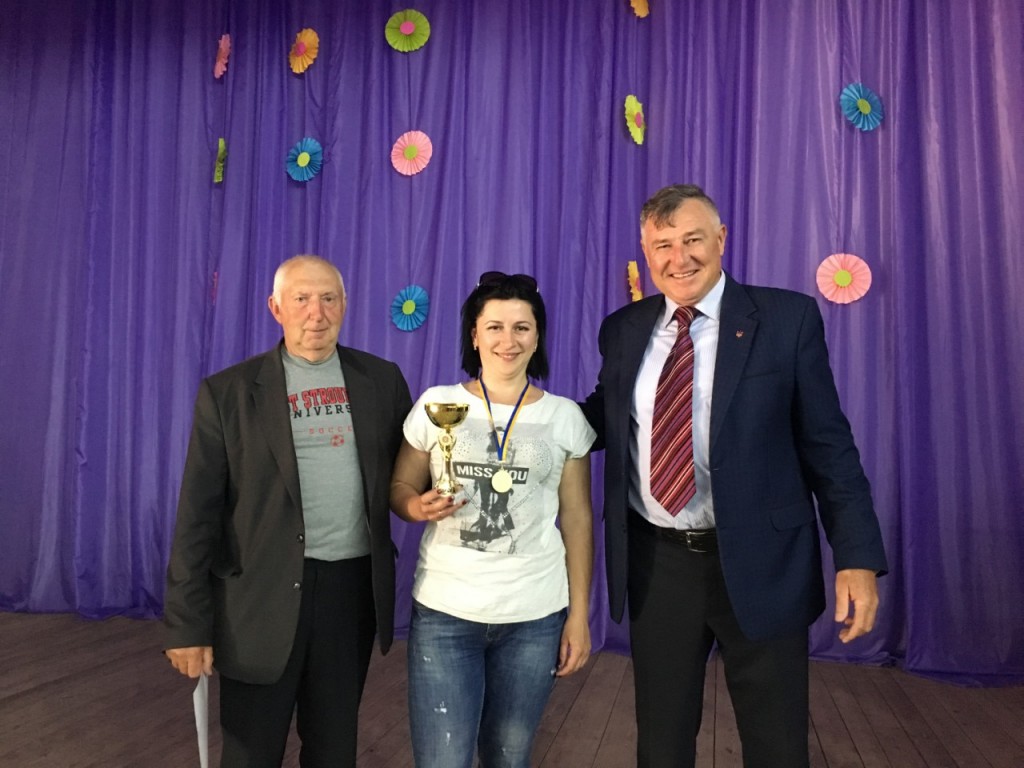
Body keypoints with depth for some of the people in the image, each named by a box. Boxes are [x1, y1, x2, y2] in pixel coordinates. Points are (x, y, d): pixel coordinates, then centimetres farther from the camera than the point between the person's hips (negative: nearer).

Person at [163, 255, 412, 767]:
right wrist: (187, 624, -6)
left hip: (354, 587, 3)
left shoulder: (382, 380, 3)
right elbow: (197, 515, -5)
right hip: (263, 594, -2)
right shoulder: (228, 392, -4)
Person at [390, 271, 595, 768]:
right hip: (443, 612, -1)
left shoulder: (565, 417, 3)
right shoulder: (436, 404, 1)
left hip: (535, 616, 1)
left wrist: (579, 615, 3)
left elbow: (576, 519, 5)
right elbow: (399, 488, 7)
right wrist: (419, 507, -16)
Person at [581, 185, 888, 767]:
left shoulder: (788, 318, -5)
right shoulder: (623, 330, 4)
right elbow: (605, 419, 12)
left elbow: (829, 445, -5)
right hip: (655, 562, 3)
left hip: (759, 564, -2)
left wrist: (858, 557, -10)